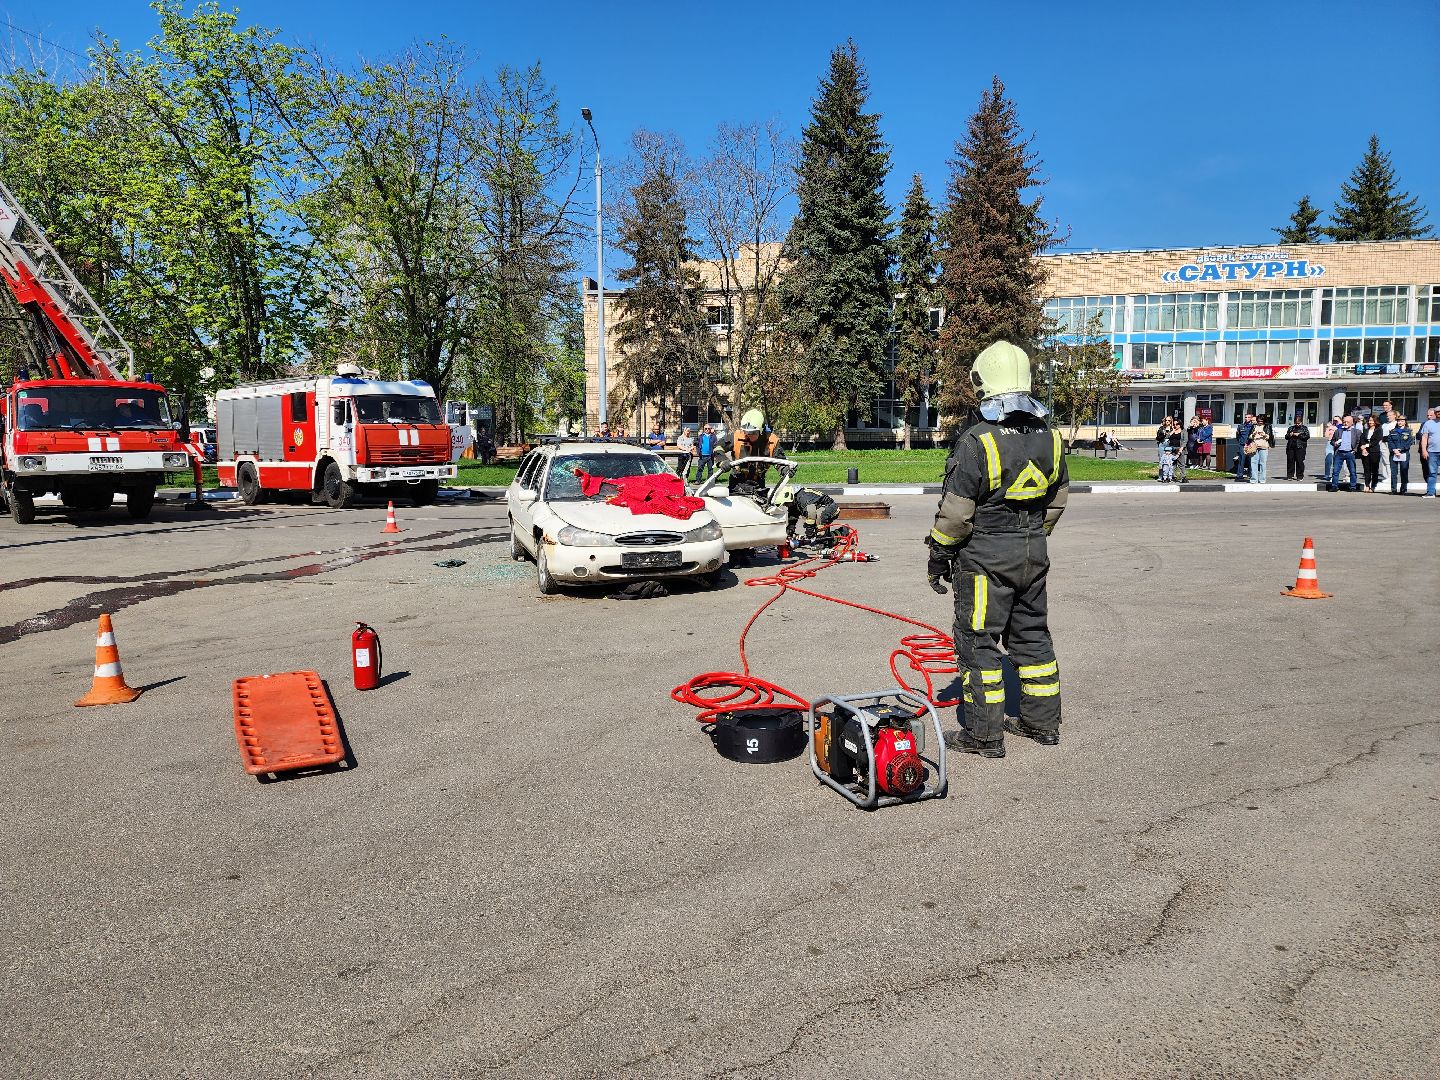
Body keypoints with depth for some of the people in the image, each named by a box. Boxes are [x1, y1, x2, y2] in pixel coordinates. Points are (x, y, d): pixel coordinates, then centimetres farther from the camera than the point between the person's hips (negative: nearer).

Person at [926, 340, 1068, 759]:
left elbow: (956, 512, -17)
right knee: (1032, 634, 17)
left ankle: (984, 734, 7)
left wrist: (938, 554, -4)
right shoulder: (1049, 436, 4)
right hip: (1034, 553, 7)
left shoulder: (977, 441, -18)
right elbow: (1058, 499, 14)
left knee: (977, 641, 2)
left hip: (984, 556, -7)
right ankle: (1043, 721, 27)